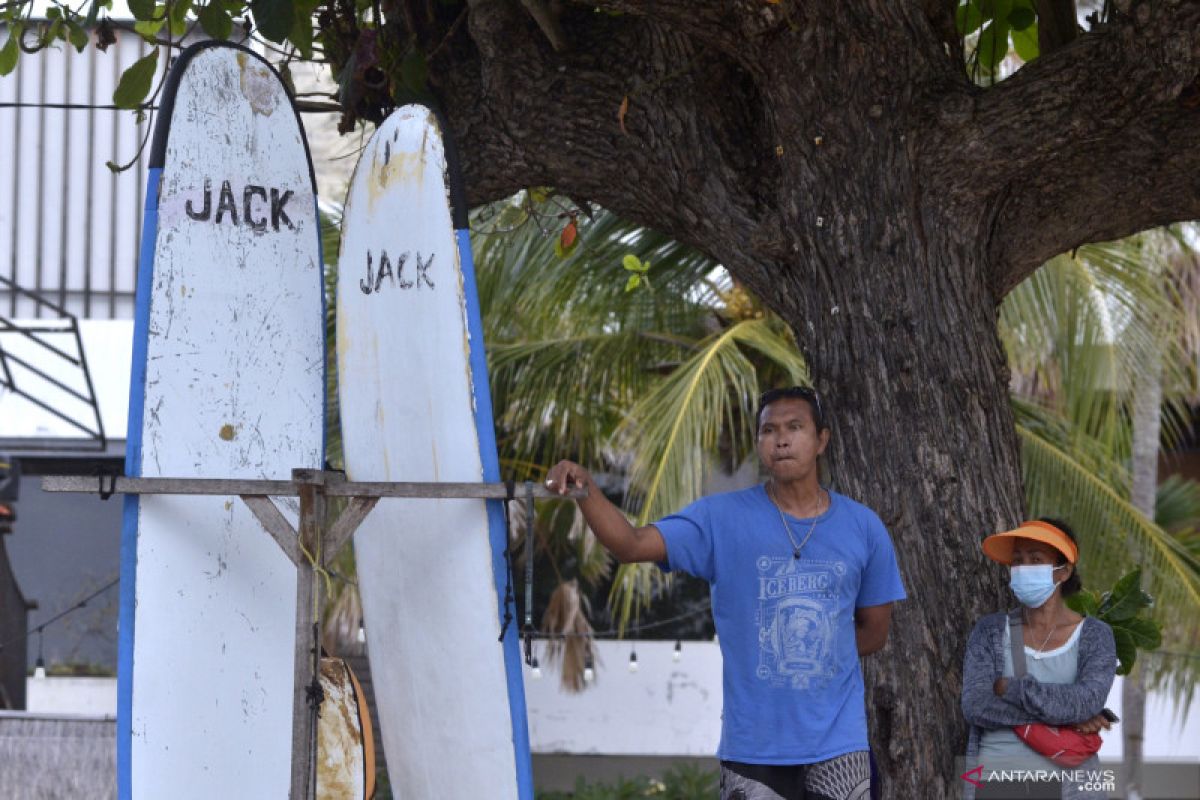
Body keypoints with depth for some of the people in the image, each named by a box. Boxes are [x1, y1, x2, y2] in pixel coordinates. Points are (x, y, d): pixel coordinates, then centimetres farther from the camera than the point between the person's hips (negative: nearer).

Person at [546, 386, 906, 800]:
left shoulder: (863, 527, 3)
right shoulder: (722, 518, -2)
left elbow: (874, 631, 12)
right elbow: (633, 545, -14)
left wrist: (809, 657, 4)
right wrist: (586, 490, -30)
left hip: (837, 742, 1)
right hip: (752, 745, -1)